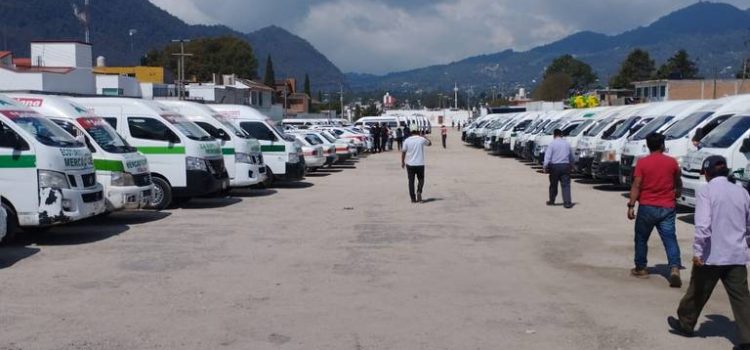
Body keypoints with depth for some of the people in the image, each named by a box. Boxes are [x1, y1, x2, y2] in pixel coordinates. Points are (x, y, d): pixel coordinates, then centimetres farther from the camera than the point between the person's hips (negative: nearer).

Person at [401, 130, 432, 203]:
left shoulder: (407, 140, -4)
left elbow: (403, 152, 1)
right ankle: (419, 192, -10)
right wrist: (423, 136, 21)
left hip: (410, 164, 1)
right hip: (420, 164, -1)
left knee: (411, 181, 8)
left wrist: (402, 162, 13)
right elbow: (430, 143, 15)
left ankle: (413, 198, 7)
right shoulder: (422, 139, -6)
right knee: (421, 179, 15)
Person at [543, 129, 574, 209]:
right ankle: (567, 203, -9)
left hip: (554, 166, -2)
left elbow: (547, 157, -13)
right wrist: (570, 165, 32)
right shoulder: (567, 144, 8)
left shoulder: (552, 144, -6)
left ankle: (552, 201, 26)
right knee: (566, 185, -1)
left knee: (553, 185, 12)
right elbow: (571, 157, 18)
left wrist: (545, 167, -7)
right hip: (565, 166, 2)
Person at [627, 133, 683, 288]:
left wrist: (631, 205, -9)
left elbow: (636, 186, -11)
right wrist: (678, 192, 41)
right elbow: (678, 182, 21)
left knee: (641, 238, 14)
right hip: (667, 208, 2)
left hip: (647, 207, -1)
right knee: (670, 238, 0)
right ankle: (674, 268, -18)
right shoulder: (672, 162, 3)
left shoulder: (642, 163, -5)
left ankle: (641, 268, 22)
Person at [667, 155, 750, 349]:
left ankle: (685, 323, 32)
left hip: (711, 255, -3)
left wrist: (697, 251, -15)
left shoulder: (706, 192, -10)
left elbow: (703, 225, -19)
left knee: (698, 291, 14)